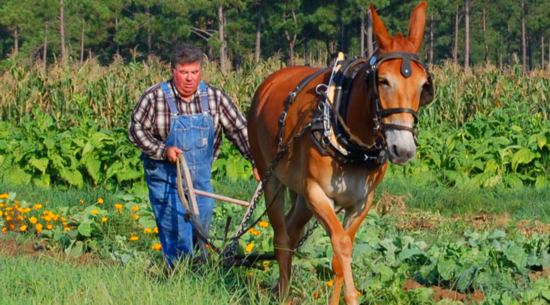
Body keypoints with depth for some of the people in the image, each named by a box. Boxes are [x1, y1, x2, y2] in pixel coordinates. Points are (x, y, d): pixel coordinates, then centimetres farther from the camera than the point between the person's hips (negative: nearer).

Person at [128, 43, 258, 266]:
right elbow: (136, 129, -6)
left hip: (201, 180, 4)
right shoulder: (156, 97, -11)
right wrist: (163, 150, -20)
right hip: (166, 180, -4)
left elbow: (239, 130, -1)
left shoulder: (215, 97, -3)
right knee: (178, 241, -9)